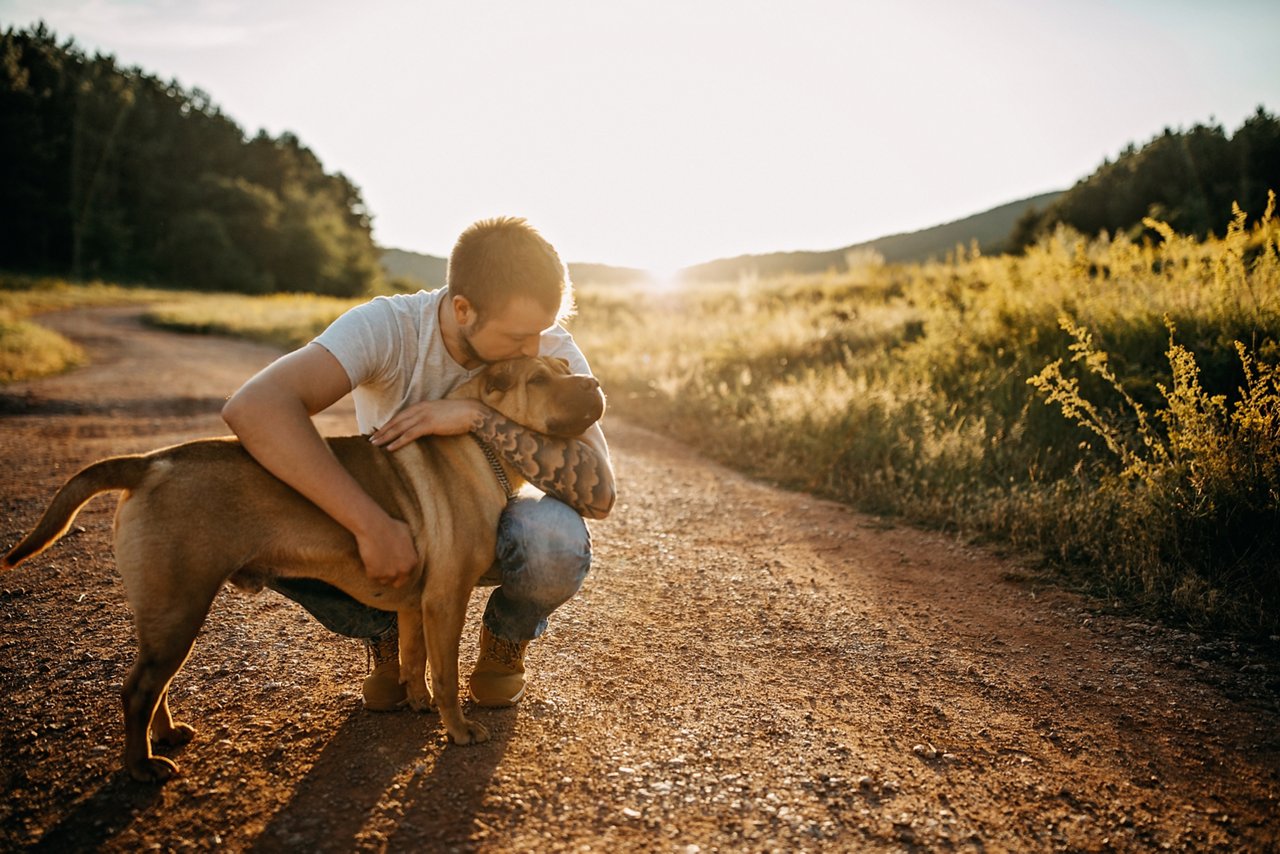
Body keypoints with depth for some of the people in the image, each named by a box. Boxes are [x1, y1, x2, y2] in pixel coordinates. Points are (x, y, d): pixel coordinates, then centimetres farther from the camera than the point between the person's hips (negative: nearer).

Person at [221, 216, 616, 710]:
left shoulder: (553, 351, -23)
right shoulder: (386, 328, -28)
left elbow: (598, 493, -32)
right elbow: (253, 408, -44)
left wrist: (479, 417, -41)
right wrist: (373, 525, -50)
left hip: (489, 528, 0)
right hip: (395, 523, 0)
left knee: (555, 538, -36)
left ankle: (506, 637, 2)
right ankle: (388, 633, 2)